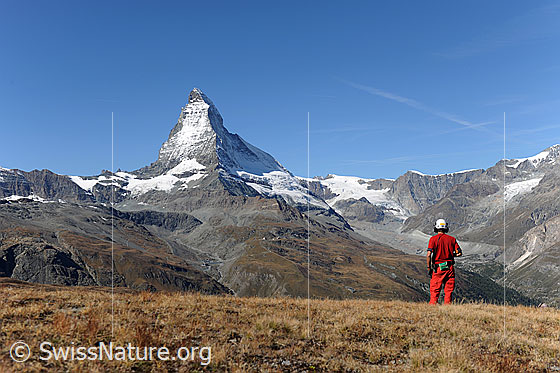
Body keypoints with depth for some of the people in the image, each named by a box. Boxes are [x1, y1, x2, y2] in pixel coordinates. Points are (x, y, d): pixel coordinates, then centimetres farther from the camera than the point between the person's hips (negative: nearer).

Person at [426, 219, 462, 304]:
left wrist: (429, 268, -3)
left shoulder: (433, 239, -5)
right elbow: (459, 253, 3)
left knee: (435, 291, 5)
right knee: (448, 291, 10)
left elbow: (429, 255, -12)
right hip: (450, 268, 2)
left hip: (438, 268, -2)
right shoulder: (452, 239, 4)